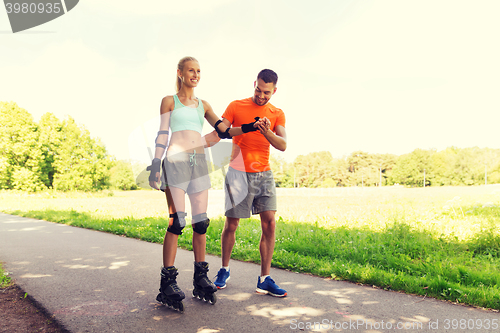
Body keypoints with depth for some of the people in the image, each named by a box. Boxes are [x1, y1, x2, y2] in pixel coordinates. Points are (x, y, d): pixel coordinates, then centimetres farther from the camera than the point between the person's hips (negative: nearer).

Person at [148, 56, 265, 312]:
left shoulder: (203, 105, 20)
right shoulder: (169, 101, 9)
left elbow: (224, 131, 14)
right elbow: (162, 135, 3)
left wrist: (249, 128, 3)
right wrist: (155, 164, -5)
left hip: (198, 162, 4)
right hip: (176, 161, -4)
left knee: (201, 221, 1)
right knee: (176, 221, -11)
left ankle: (200, 279, 10)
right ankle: (167, 283, -5)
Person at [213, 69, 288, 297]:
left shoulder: (277, 114, 7)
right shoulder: (236, 107, 1)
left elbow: (283, 145, -6)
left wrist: (267, 133, -26)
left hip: (264, 174, 3)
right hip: (238, 173, -2)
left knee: (269, 224, -5)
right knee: (231, 225, 3)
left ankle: (265, 280, 5)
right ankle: (224, 270, 25)